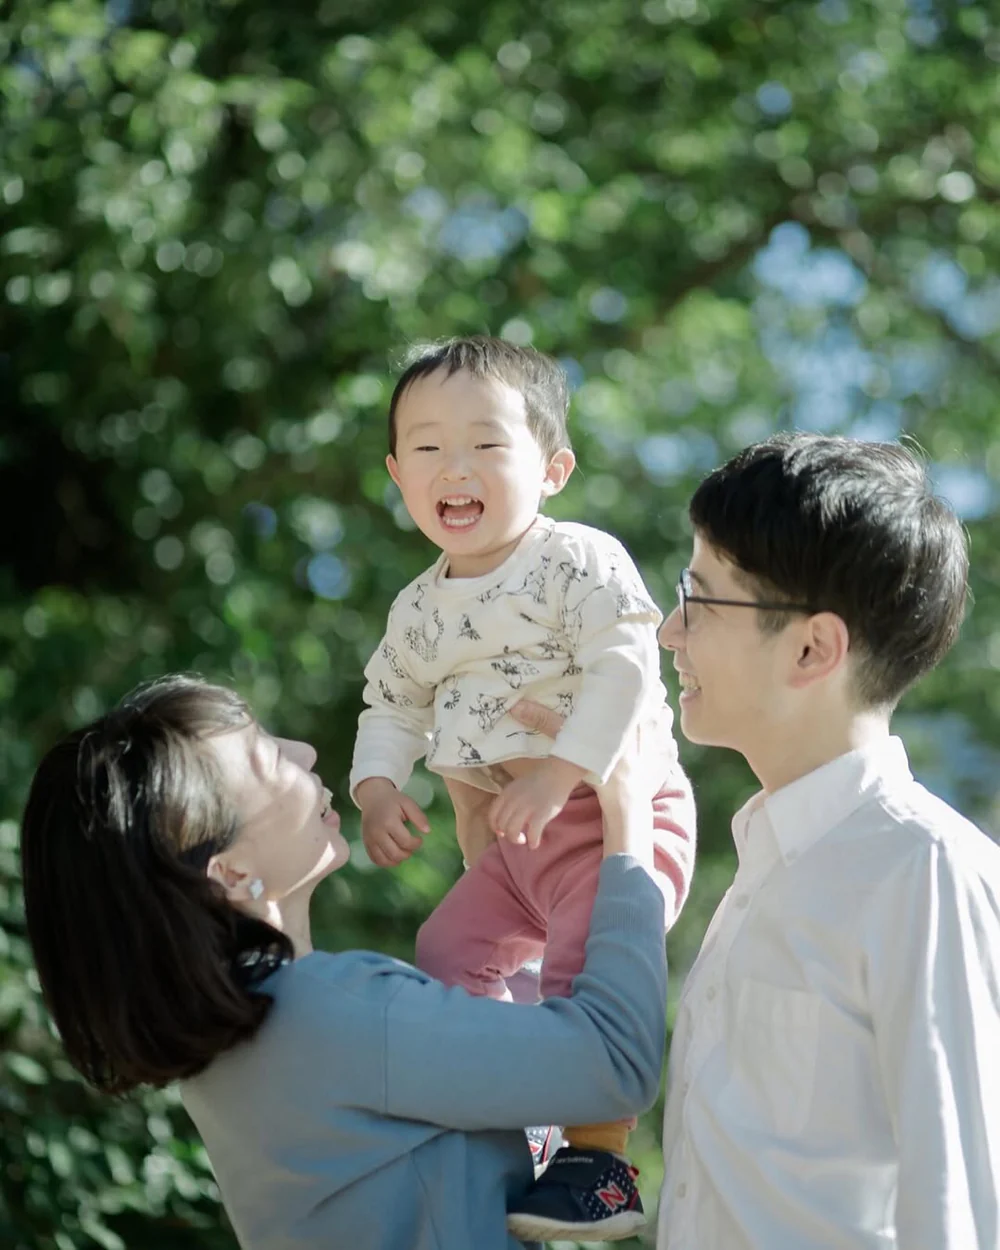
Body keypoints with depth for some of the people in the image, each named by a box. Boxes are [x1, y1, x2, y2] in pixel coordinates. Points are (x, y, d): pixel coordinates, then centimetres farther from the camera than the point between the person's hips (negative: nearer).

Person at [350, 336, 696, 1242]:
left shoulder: (581, 562, -14)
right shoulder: (421, 610, 10)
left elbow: (626, 671, -24)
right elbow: (394, 708, 21)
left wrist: (561, 774, -32)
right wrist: (379, 788, 1)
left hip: (618, 811, -8)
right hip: (514, 836, 8)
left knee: (583, 971, -21)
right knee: (448, 954, 12)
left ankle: (600, 1165, -11)